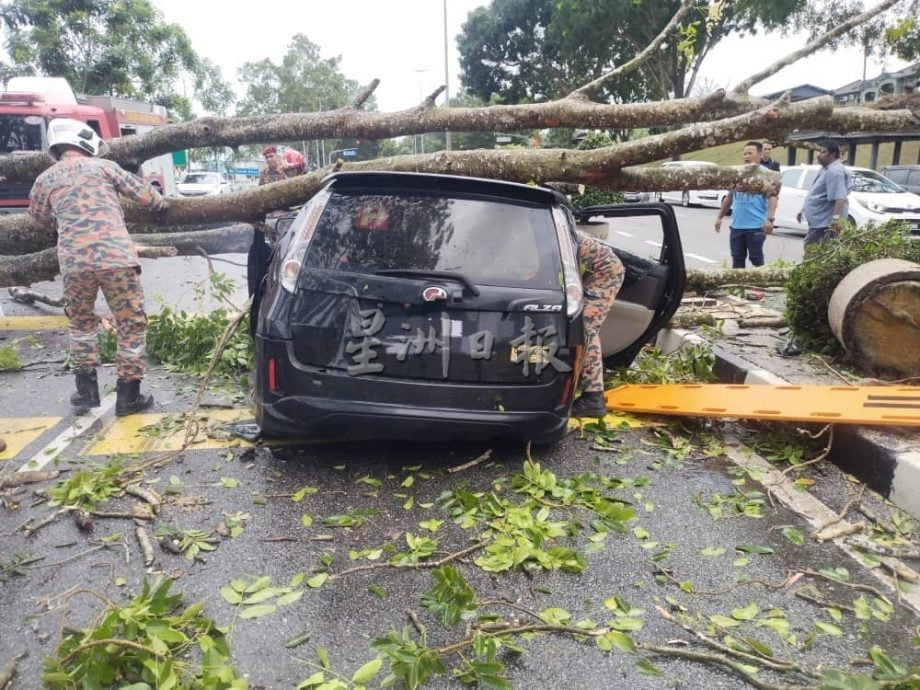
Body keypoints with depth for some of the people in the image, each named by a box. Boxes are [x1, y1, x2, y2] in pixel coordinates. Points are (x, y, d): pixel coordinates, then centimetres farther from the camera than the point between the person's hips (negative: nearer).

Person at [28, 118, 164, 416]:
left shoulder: (45, 179, 17)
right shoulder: (103, 166, 10)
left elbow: (38, 216, 33)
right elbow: (143, 193, 14)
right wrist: (161, 203, 35)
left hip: (73, 261, 3)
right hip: (115, 257, -3)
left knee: (81, 324, 23)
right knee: (131, 324, 7)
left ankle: (86, 392, 24)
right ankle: (128, 396, 10)